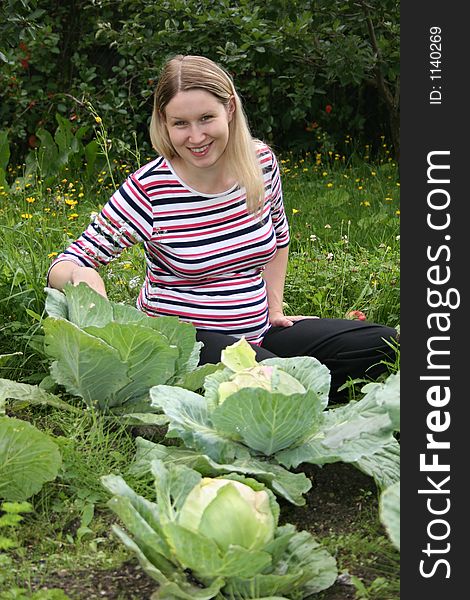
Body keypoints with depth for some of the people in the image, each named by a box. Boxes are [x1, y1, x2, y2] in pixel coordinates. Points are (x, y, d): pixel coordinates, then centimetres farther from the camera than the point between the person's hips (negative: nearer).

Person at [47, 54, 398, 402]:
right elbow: (63, 267, -14)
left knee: (382, 344, -4)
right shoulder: (149, 189, -15)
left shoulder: (261, 162, -2)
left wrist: (274, 308, 13)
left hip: (257, 333, 6)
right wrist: (81, 277, -38)